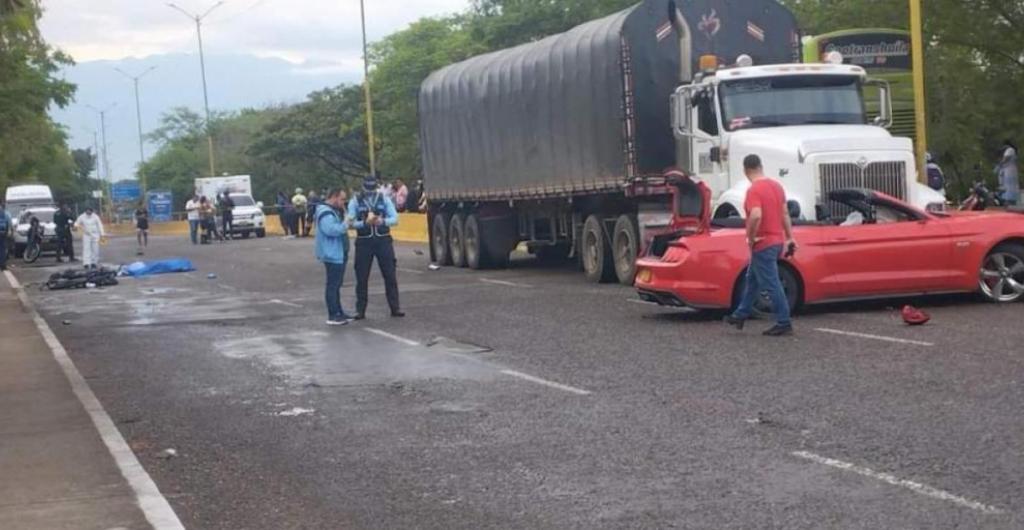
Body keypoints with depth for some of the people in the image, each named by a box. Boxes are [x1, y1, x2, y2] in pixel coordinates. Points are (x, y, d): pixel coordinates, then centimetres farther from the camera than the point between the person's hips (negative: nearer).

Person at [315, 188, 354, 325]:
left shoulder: (333, 211, 17)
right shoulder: (325, 212, -18)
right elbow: (331, 230, -31)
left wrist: (346, 224, 10)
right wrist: (346, 224, -21)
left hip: (339, 254, 11)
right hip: (332, 254, -11)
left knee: (336, 284, 16)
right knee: (333, 285, -8)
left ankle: (339, 313, 23)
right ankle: (333, 316, -6)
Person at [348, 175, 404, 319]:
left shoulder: (384, 199, 2)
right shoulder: (355, 202, -1)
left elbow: (394, 219, -3)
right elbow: (350, 223, -8)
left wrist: (382, 221, -24)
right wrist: (365, 223, -26)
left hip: (383, 240, 1)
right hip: (364, 242, -1)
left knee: (390, 275, 2)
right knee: (362, 277, 3)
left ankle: (395, 308, 9)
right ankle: (360, 310, 11)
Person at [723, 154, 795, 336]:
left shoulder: (754, 190, -19)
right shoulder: (776, 186, 7)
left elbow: (756, 216, -33)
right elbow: (784, 214, 11)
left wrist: (751, 238, -19)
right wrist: (790, 237, 16)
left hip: (763, 244, -9)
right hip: (777, 241, 9)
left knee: (771, 284, -3)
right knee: (752, 280, 21)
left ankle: (784, 323, 0)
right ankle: (741, 315, 31)